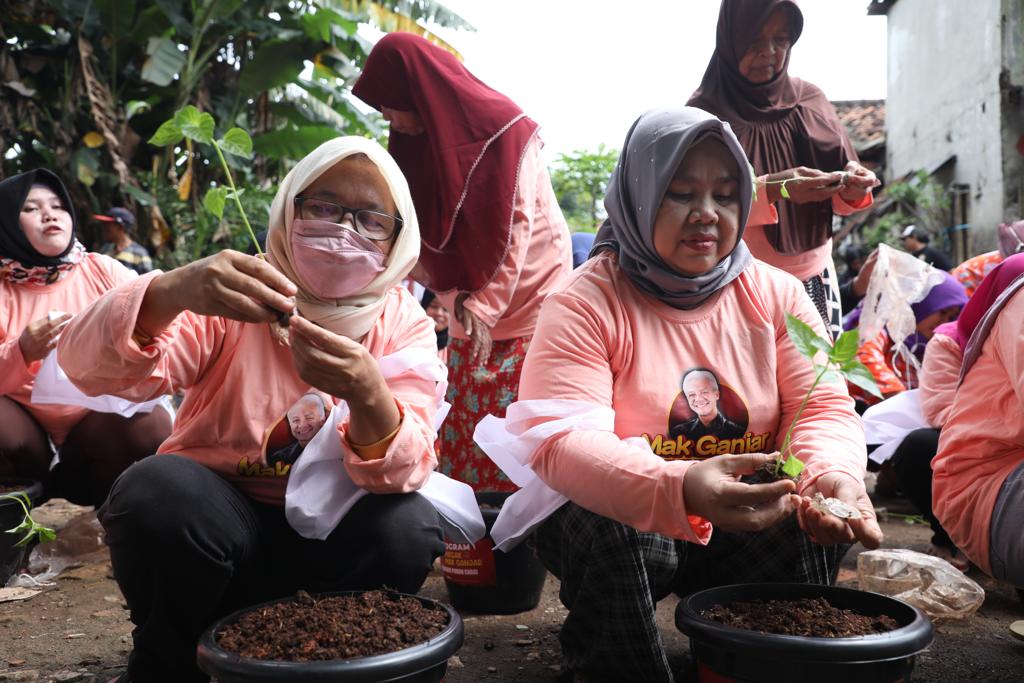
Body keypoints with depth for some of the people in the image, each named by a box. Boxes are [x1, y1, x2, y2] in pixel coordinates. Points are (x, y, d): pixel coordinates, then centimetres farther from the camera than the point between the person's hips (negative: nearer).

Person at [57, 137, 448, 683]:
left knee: (409, 526, -27)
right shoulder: (237, 293, -9)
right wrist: (170, 293, -43)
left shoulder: (406, 326, -6)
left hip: (326, 534, 1)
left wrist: (368, 395, -43)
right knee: (160, 490, -30)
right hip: (214, 515, -1)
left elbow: (405, 473, -21)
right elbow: (86, 364, -23)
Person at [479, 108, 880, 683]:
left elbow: (825, 406, -5)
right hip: (620, 520, -3)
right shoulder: (586, 302, -13)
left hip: (751, 526, 4)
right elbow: (559, 439, -25)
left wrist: (833, 476, -31)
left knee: (816, 517, -22)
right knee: (610, 533, -33)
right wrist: (680, 488, -43)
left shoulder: (778, 295, 0)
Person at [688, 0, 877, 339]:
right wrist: (771, 190, -28)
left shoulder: (810, 100, 7)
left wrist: (853, 191, -16)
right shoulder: (705, 111, -6)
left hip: (814, 279, 4)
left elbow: (837, 198, 6)